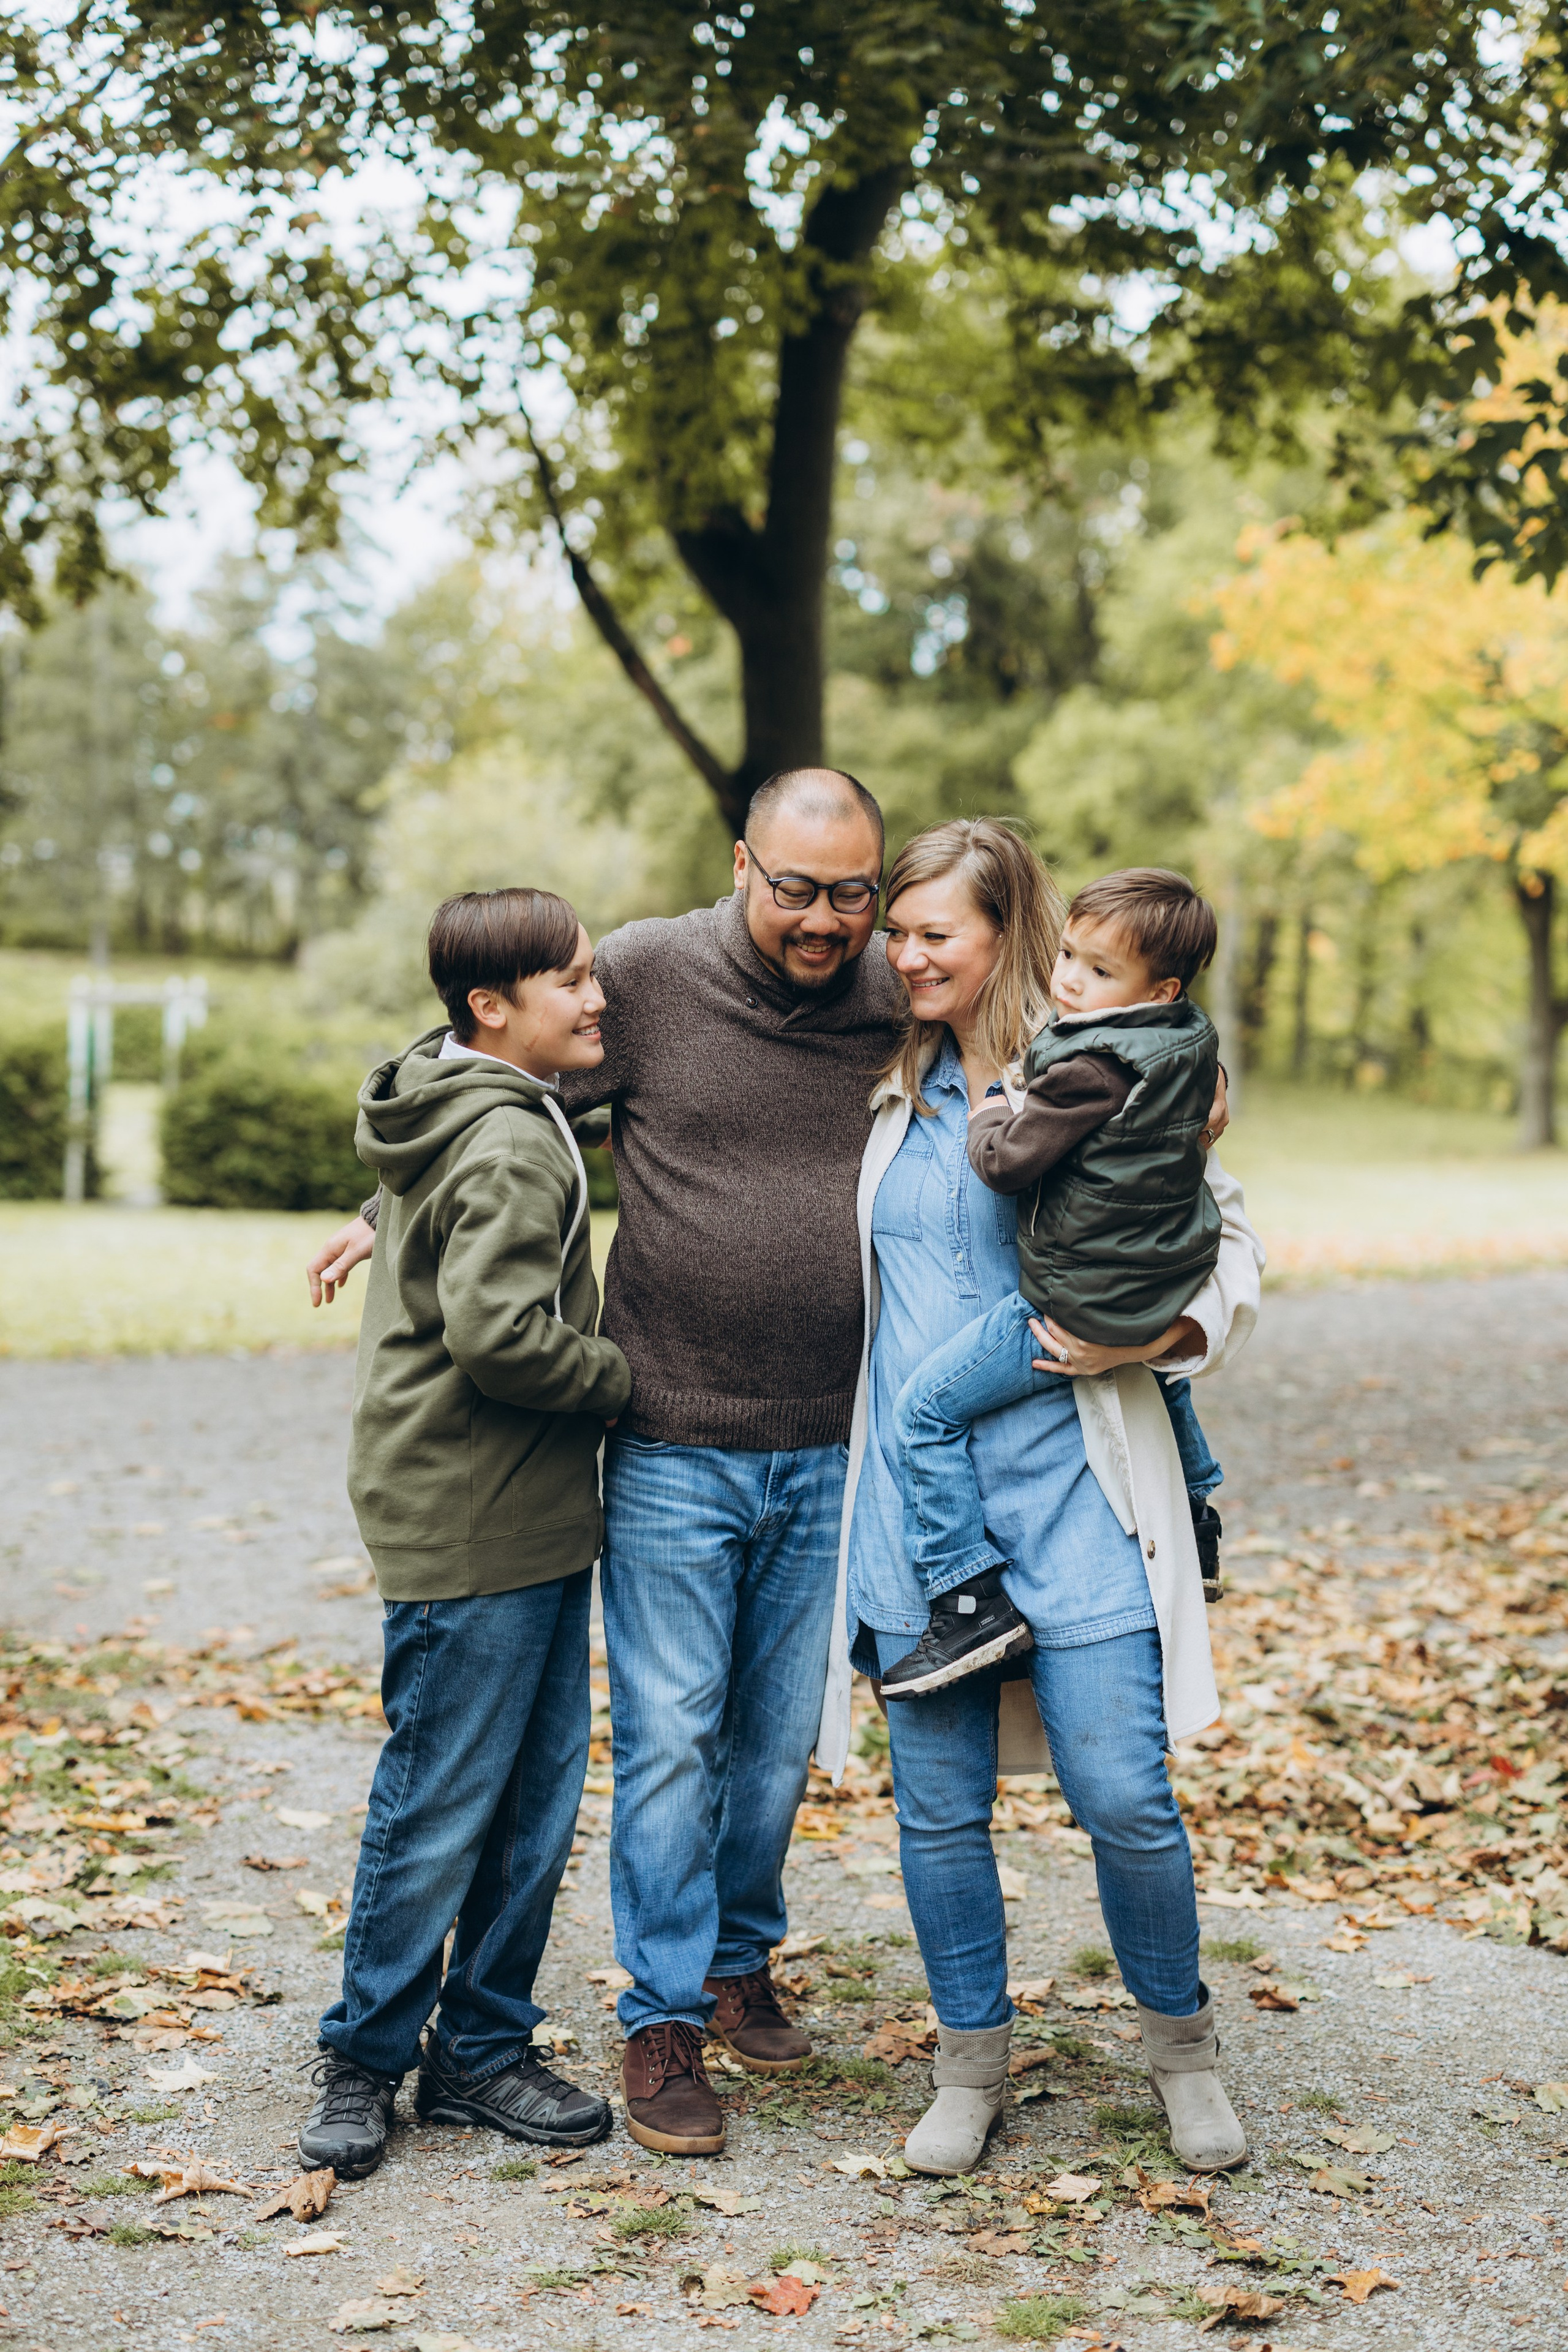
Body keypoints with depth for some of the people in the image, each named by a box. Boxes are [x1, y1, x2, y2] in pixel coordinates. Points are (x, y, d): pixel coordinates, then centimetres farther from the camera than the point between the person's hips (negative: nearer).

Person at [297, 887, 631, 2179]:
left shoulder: (467, 1115, 12)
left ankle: (484, 2049, 24)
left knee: (539, 1796, 13)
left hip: (531, 1517, 10)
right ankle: (366, 2059, 18)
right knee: (441, 1806, 2)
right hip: (470, 1528, -10)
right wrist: (618, 1377, -12)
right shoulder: (508, 1149, -18)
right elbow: (499, 1333, -26)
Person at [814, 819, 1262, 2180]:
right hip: (916, 1494, 3)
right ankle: (973, 2063, 25)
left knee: (1125, 1798, -3)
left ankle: (1182, 2041, 23)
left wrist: (1149, 1335, -11)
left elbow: (1231, 1246, 6)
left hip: (1072, 1497, -3)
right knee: (939, 1806, 6)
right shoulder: (885, 1087, 10)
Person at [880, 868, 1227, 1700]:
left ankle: (972, 1599, -5)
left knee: (926, 1408, -2)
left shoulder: (1089, 1071, -24)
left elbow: (1008, 1161, -22)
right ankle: (1192, 1512, 56)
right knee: (1164, 1363, 43)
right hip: (1168, 1288, 9)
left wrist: (990, 1102, -2)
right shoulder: (1191, 1045, 3)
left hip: (1080, 1305, -9)